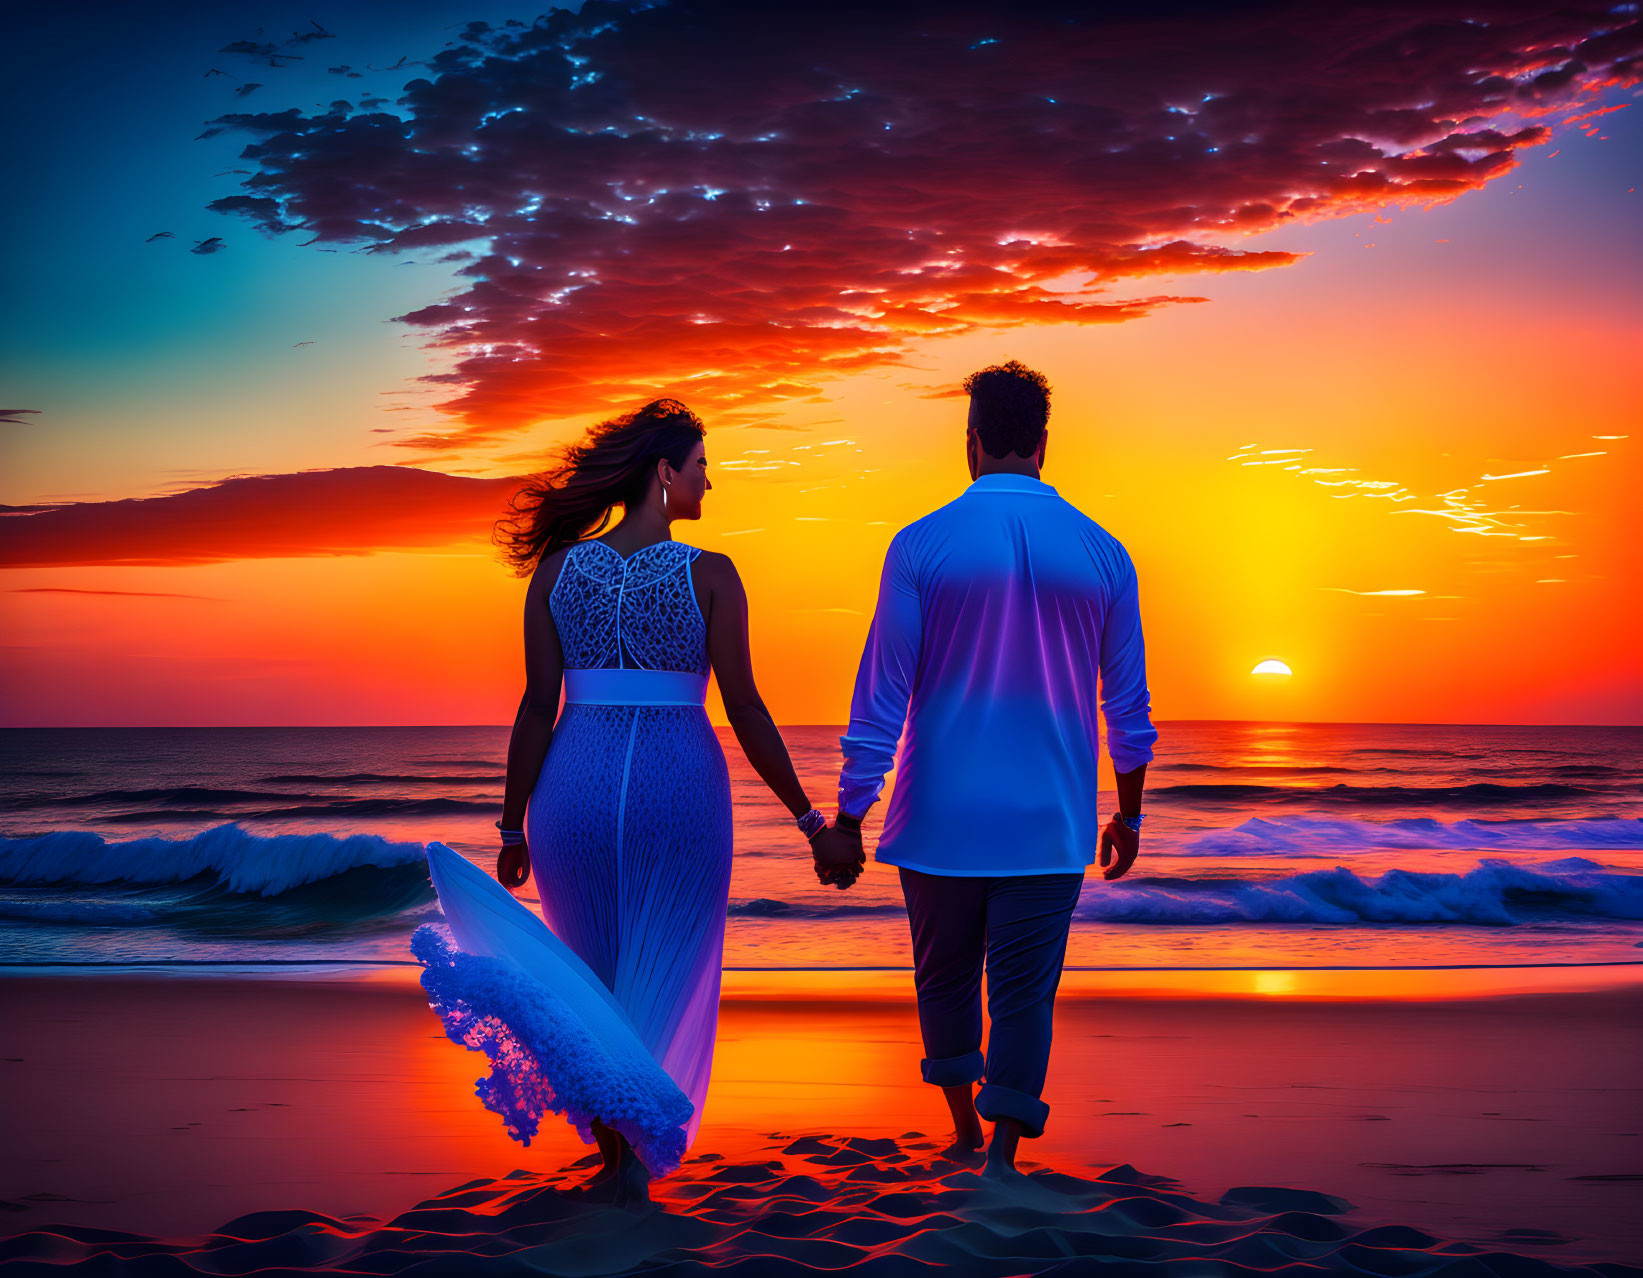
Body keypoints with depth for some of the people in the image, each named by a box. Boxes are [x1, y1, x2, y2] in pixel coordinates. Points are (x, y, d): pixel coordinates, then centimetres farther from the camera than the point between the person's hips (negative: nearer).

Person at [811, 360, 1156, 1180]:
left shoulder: (922, 545, -7)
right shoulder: (1102, 553, 0)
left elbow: (880, 697, -8)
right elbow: (1128, 705, 6)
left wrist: (847, 820, -2)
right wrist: (1129, 812, 19)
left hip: (940, 816, 0)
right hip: (1049, 824, 1)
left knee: (945, 978, 18)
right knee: (1024, 992, 6)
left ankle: (964, 1128, 34)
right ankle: (1002, 1153, -2)